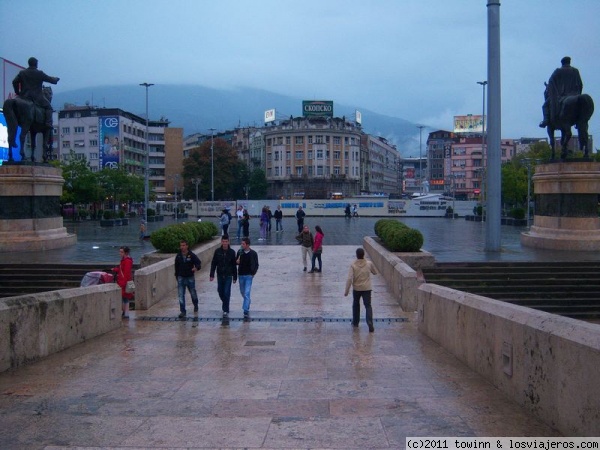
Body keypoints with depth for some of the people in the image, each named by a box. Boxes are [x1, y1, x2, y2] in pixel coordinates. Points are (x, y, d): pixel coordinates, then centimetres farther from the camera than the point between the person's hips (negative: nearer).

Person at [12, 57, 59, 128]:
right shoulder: (40, 73, -2)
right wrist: (56, 79, 26)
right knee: (48, 107, 10)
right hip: (37, 97, -4)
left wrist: (17, 92, 19)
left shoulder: (22, 73, 9)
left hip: (24, 96, 4)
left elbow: (14, 82, 8)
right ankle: (48, 123, -9)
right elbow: (51, 80, 4)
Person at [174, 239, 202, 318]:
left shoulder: (192, 255, -11)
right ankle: (182, 311, 2)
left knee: (193, 293, 14)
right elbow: (176, 267, 11)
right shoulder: (178, 256, -1)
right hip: (181, 278, 2)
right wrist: (177, 276, 13)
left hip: (190, 278, -2)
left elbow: (199, 263, -9)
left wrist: (196, 267, -31)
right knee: (181, 295, -4)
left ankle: (195, 305, 41)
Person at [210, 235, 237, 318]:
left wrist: (235, 277, 2)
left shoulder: (232, 252, -4)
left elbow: (234, 265, 1)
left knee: (226, 293, -5)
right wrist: (212, 275, -5)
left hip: (228, 276, -2)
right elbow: (213, 263, 2)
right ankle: (225, 306, 34)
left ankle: (226, 310, 2)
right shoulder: (217, 251, -2)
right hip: (220, 275, 2)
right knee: (220, 292, 10)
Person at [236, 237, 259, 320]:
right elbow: (236, 262, 13)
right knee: (242, 292, 18)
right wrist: (237, 262, -10)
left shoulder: (253, 253, -5)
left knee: (247, 293, -12)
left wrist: (253, 273, -7)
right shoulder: (240, 252, 2)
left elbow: (256, 265, 3)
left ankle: (246, 312, -14)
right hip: (241, 275, 4)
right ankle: (248, 301, 48)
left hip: (249, 276, -4)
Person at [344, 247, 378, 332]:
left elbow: (349, 279, -14)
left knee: (356, 304, 21)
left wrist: (346, 291, -10)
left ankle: (355, 322, 30)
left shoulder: (353, 265, -9)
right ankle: (370, 323, -19)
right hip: (367, 288, 0)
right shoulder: (369, 264, -5)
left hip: (356, 288, 0)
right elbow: (375, 272, 13)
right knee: (368, 306, 0)